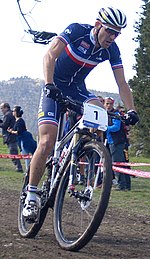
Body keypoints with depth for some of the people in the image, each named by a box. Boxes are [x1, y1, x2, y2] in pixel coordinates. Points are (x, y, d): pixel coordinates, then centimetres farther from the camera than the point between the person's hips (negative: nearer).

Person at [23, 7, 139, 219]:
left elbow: (122, 84, -9)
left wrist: (131, 110, -23)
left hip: (77, 89, 4)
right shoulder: (77, 31, -22)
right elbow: (50, 56, -32)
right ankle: (31, 195, -6)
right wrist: (49, 85, -46)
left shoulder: (112, 50, -10)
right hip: (54, 88, -4)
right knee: (47, 143, -16)